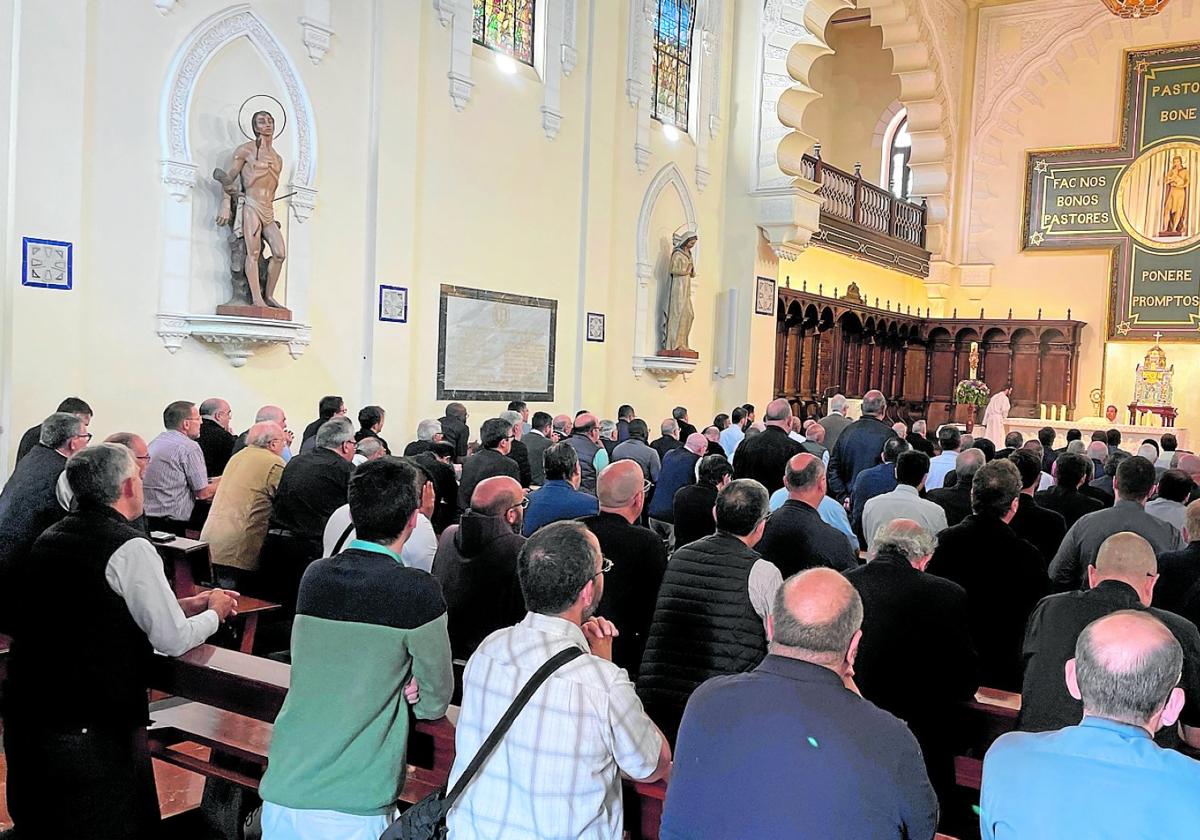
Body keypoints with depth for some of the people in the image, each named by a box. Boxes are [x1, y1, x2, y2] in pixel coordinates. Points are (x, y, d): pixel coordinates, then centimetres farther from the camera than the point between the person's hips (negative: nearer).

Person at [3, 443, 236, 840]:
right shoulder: (130, 547, -15)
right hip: (95, 730, -8)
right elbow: (174, 641, -12)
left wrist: (185, 605, 16)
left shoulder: (48, 539, 8)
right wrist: (214, 613, 8)